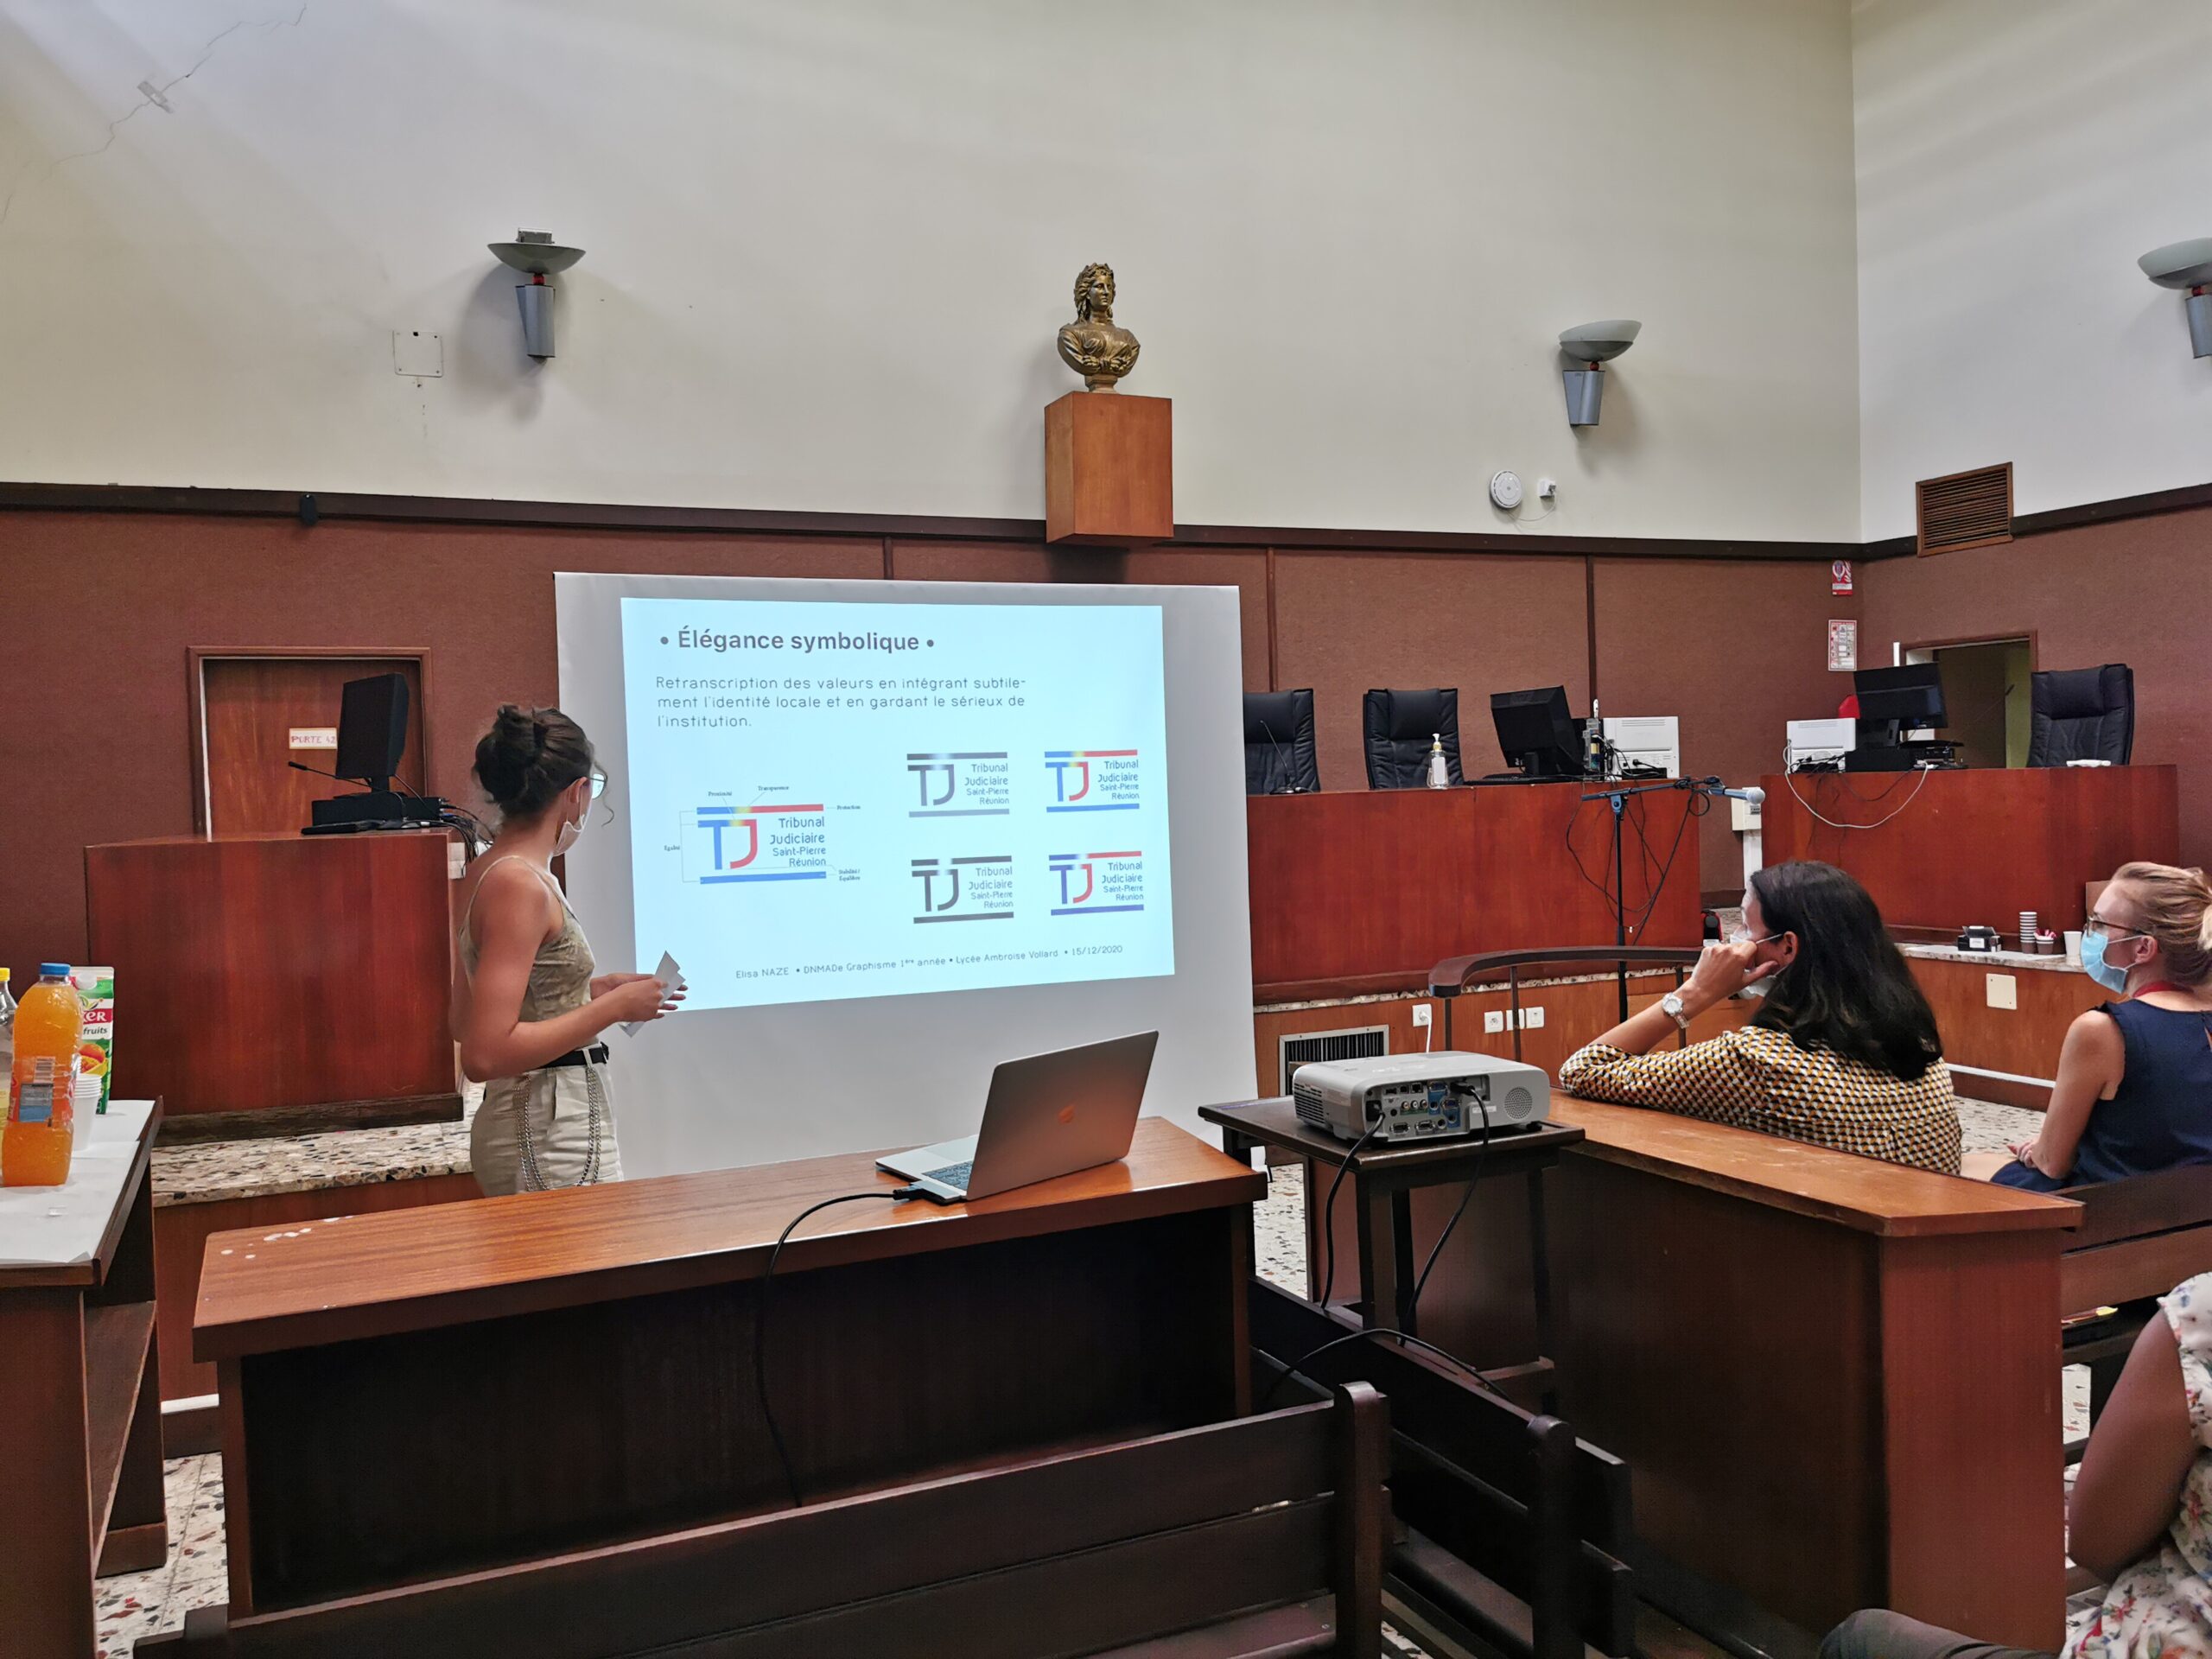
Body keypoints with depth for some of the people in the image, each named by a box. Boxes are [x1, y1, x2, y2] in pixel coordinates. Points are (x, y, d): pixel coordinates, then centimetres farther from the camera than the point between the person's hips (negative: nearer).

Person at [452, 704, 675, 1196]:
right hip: (553, 1139, -10)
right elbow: (485, 1054, -25)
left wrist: (594, 990, 13)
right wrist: (613, 1007, -18)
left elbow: (466, 1021, 18)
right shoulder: (521, 884, -19)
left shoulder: (488, 871, 9)